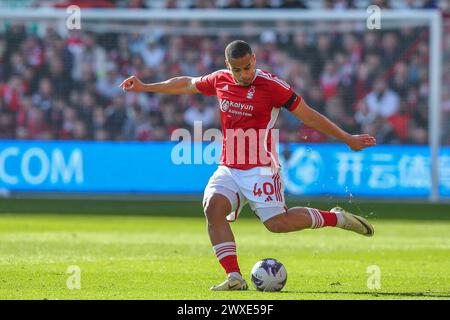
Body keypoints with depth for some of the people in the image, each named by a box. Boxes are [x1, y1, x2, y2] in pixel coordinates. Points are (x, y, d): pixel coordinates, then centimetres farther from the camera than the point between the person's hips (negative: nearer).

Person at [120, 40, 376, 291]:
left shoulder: (271, 86, -11)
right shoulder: (220, 81, 5)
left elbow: (310, 116, -5)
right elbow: (187, 84, 24)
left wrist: (349, 139, -4)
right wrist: (144, 87, 31)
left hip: (260, 169, -5)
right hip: (228, 167, 5)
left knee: (277, 222, -17)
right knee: (213, 208, -19)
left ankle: (336, 218, 6)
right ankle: (235, 278, -20)